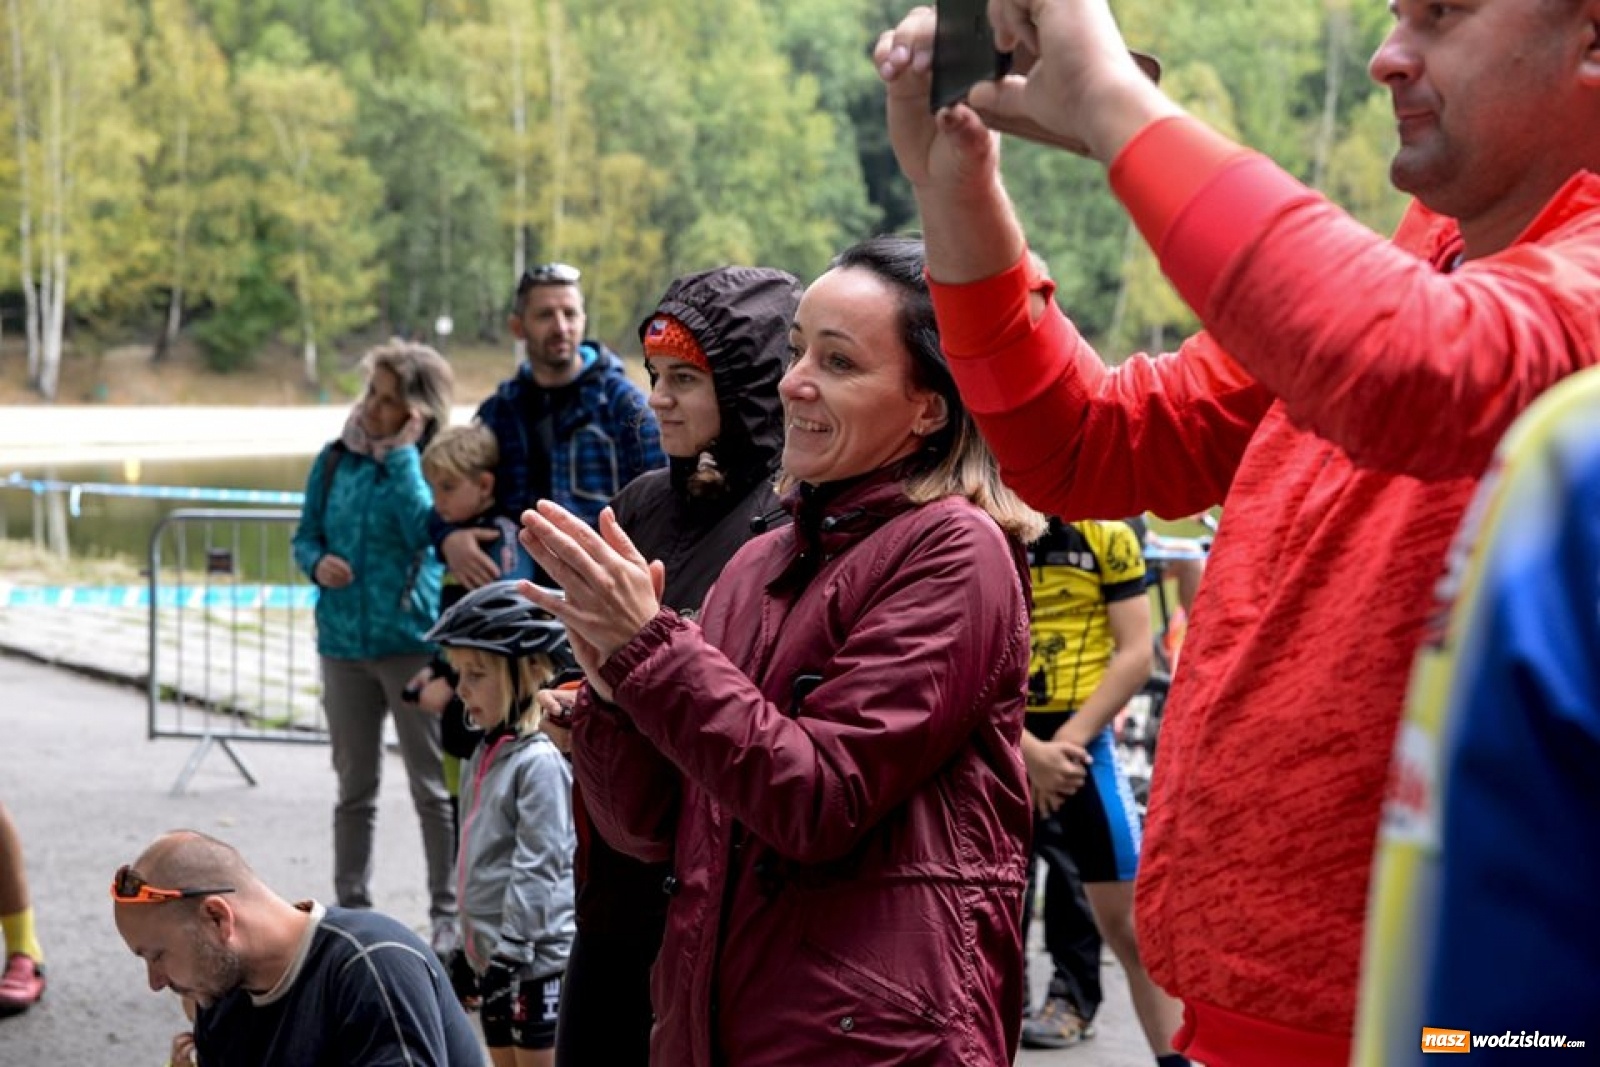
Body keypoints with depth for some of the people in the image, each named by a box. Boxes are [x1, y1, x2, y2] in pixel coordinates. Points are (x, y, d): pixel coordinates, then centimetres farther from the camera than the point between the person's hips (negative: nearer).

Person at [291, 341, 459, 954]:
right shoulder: (336, 460, 4)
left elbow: (425, 529, -23)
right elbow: (306, 534, 10)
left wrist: (401, 456, -18)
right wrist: (317, 562, -11)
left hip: (414, 642, -4)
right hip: (343, 642, 4)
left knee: (434, 788, 4)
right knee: (354, 788, 14)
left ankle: (447, 913, 12)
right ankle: (351, 908, 23)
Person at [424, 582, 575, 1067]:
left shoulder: (539, 763, -17)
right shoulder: (485, 756, 11)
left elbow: (537, 870, -21)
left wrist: (510, 954, -21)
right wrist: (471, 951, 21)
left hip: (536, 960, -9)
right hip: (492, 953, 9)